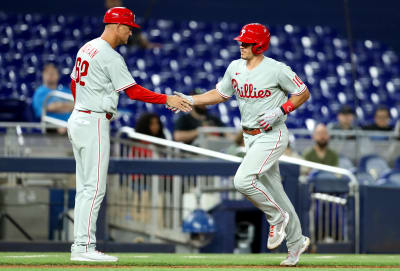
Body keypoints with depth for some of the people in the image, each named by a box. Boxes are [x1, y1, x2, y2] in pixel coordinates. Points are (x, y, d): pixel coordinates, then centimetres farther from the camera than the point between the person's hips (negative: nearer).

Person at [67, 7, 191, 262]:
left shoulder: (86, 48, 14)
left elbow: (74, 83, 22)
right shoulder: (110, 56, -15)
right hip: (95, 124, -10)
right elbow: (133, 91, -18)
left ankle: (80, 245, 10)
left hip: (77, 119, 10)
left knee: (85, 187, 10)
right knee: (94, 187, -8)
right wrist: (167, 99, -14)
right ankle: (84, 247, -10)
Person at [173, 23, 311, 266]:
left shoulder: (277, 70, -15)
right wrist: (191, 100, 2)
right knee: (272, 190, 12)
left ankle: (278, 218, 0)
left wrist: (280, 112, -19)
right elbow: (220, 94, 15)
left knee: (243, 180, -22)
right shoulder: (235, 68, 5)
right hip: (250, 137, 7)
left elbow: (303, 93, -7)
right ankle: (296, 242, 25)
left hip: (272, 135, -7)